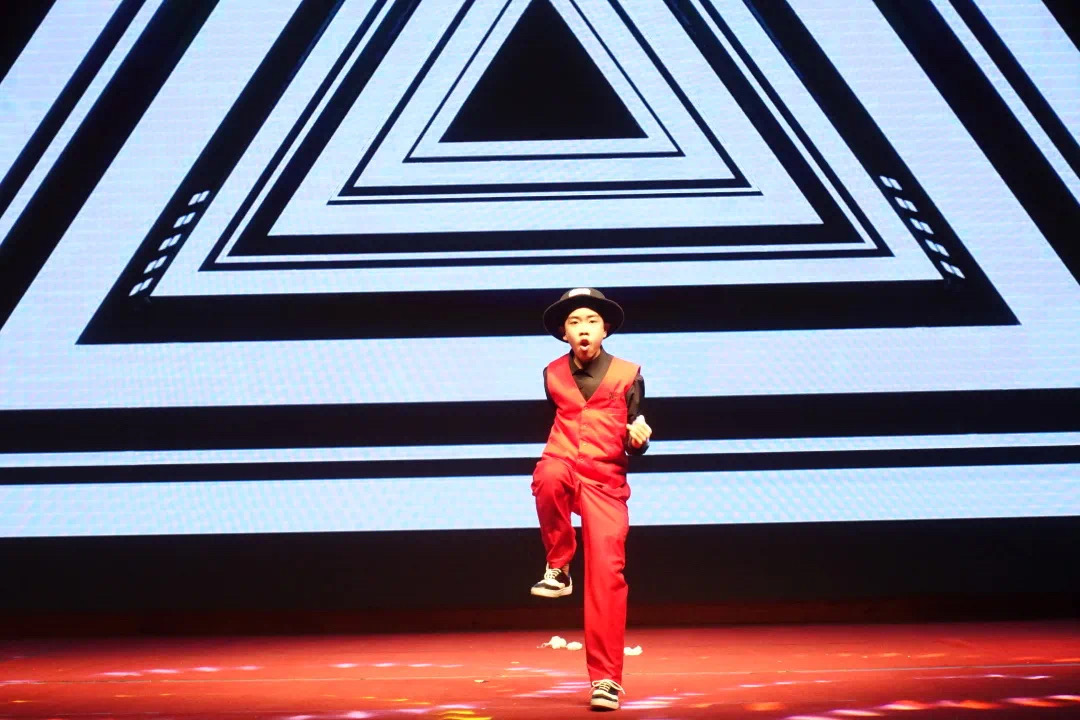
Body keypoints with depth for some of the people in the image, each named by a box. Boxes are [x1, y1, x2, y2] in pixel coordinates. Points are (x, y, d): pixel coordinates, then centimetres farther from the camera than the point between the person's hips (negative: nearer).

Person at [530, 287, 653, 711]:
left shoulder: (627, 374, 2)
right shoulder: (553, 374, 8)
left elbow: (636, 443, 5)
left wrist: (639, 439, -16)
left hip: (605, 481, -1)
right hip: (562, 466, 1)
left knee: (606, 572, -12)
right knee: (550, 477, -38)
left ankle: (606, 679, -5)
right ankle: (557, 570, -15)